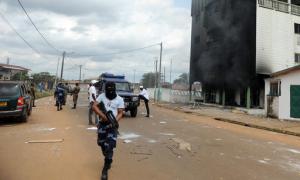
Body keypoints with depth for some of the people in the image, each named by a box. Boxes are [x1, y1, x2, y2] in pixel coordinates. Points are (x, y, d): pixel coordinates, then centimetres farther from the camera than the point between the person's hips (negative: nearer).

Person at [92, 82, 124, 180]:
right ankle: (108, 160, 42)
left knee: (109, 146, -9)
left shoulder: (119, 99, -5)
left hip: (112, 124, -3)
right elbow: (94, 106, -9)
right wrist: (103, 116, -22)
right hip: (102, 123, 3)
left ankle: (105, 169, 3)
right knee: (102, 143, 16)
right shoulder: (102, 96, -1)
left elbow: (120, 113, -6)